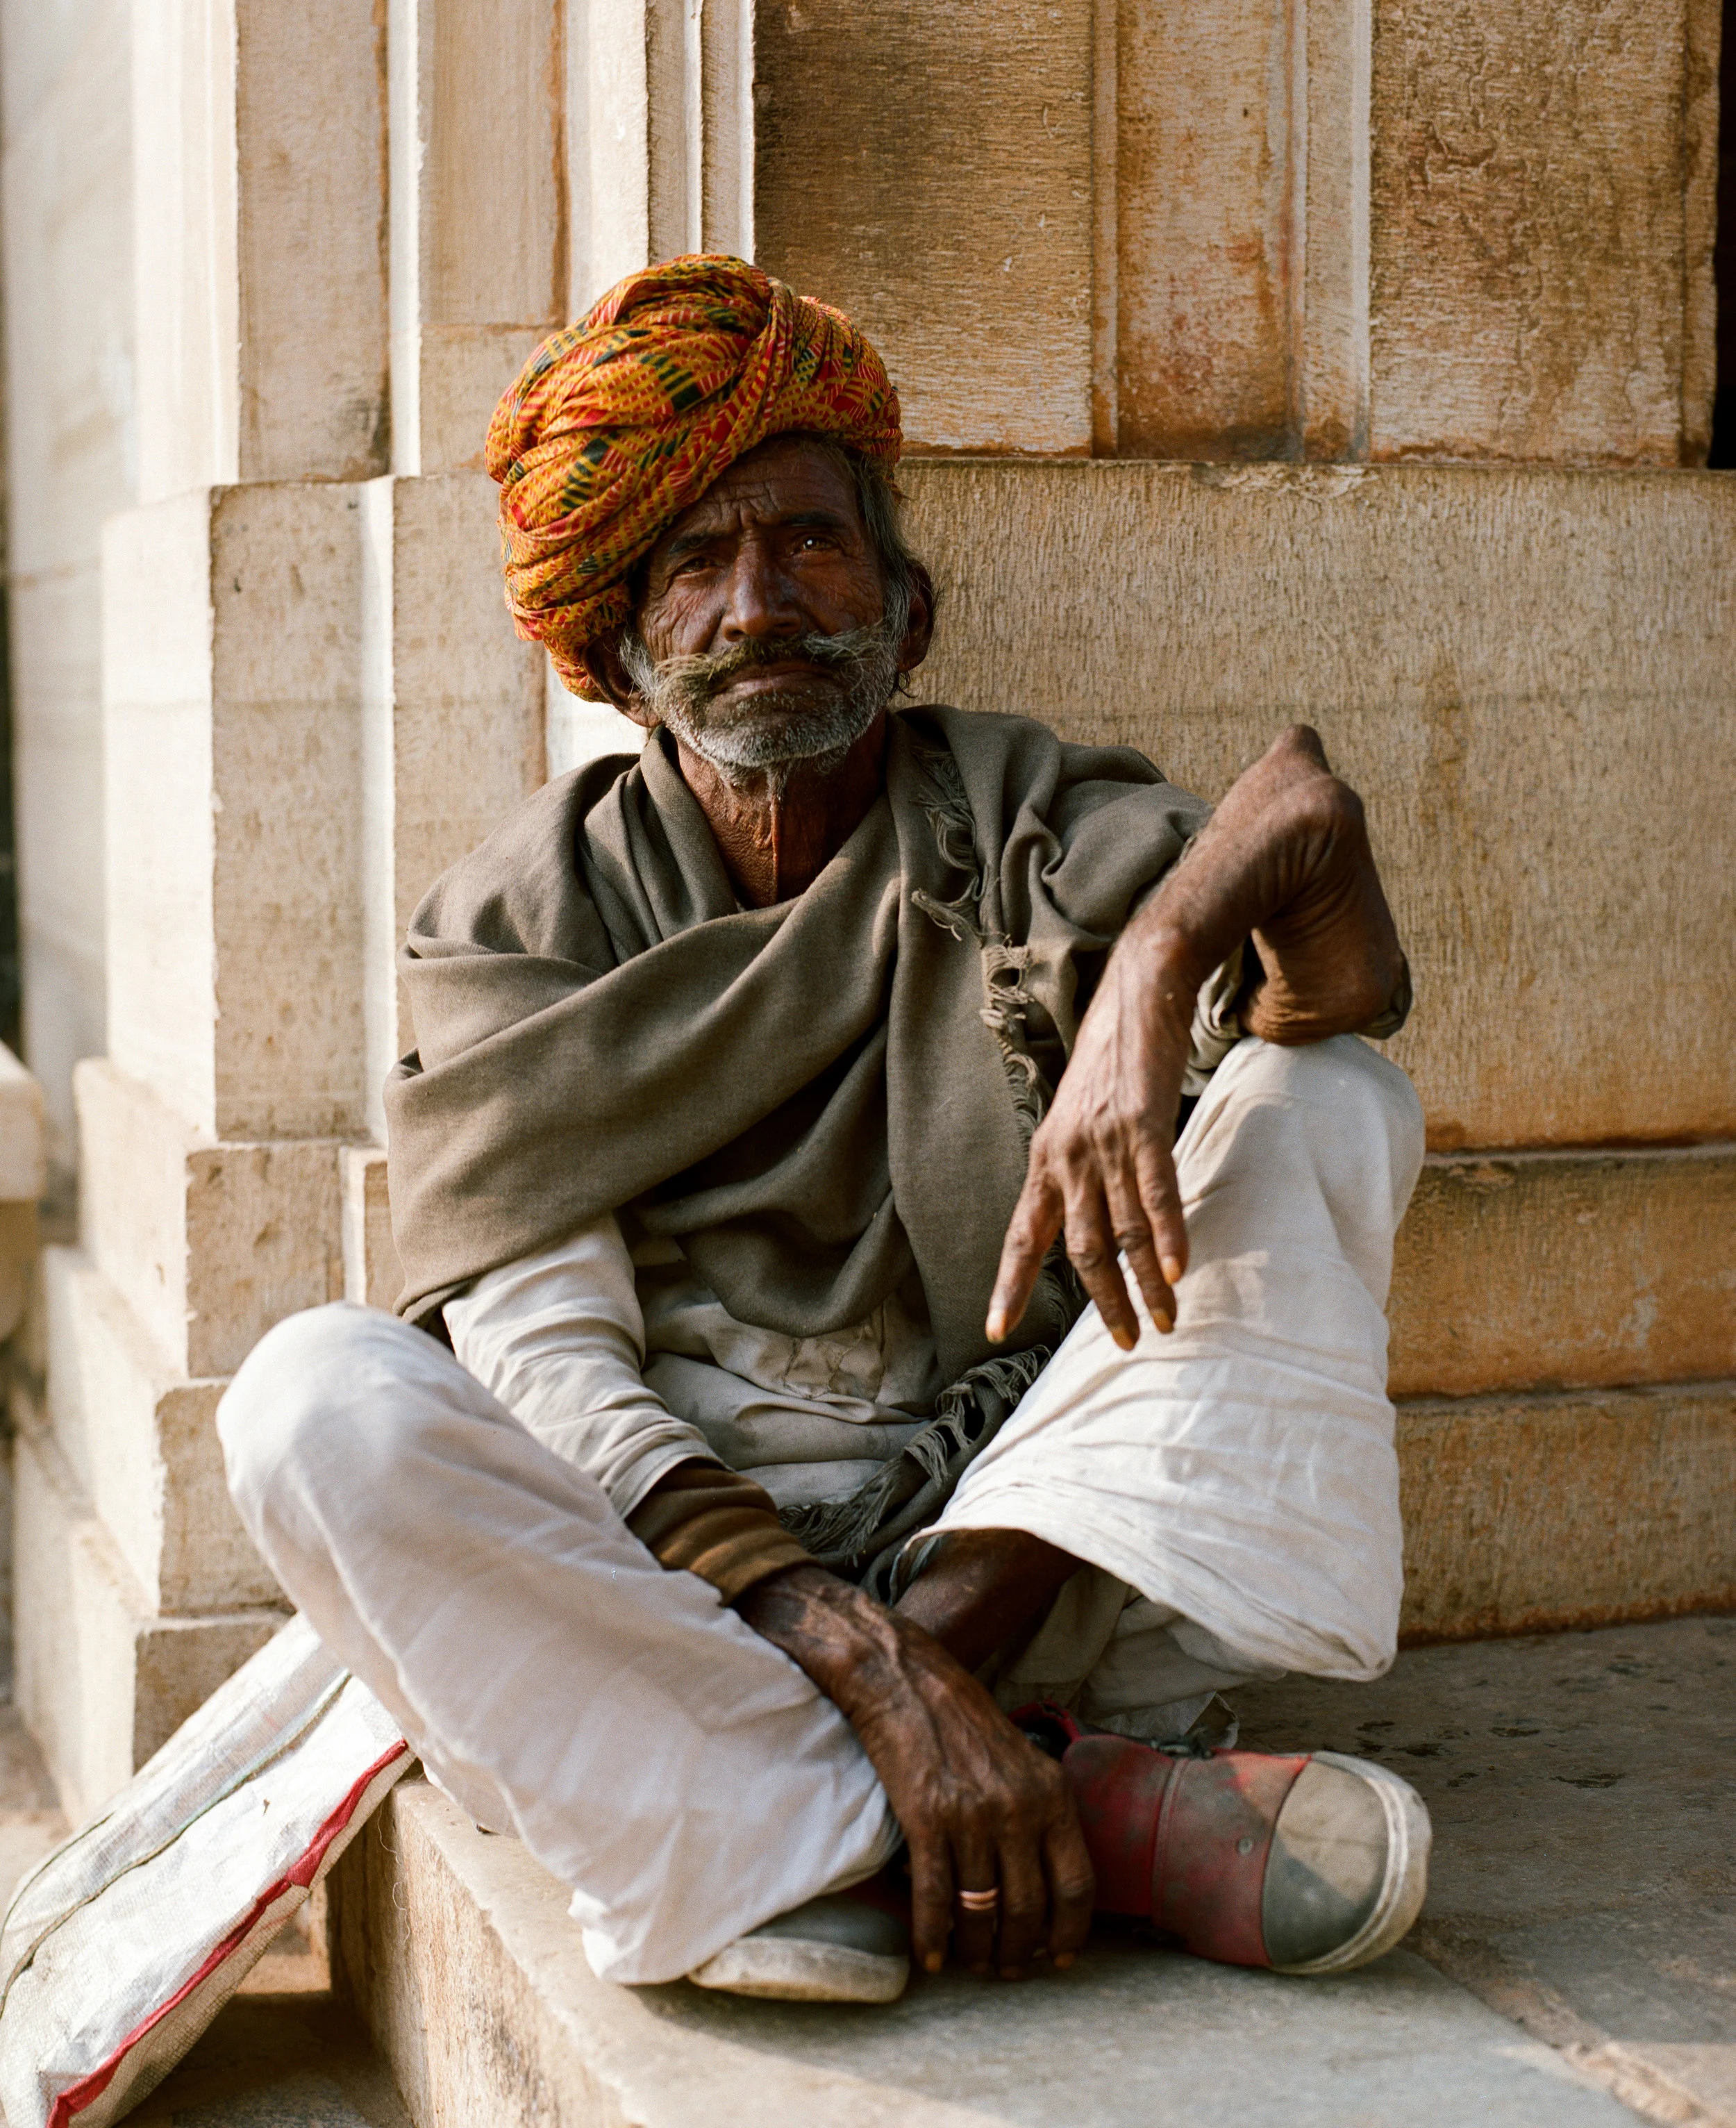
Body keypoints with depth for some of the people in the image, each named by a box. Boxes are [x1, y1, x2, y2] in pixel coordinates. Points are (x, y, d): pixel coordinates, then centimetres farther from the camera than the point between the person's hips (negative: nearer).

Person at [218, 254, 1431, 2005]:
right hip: (654, 1579, 0)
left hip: (1025, 1552, 1)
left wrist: (1164, 953, -39)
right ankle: (1090, 1808, -32)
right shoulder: (523, 921, 0)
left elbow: (1357, 984, -15)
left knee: (1327, 1093, -13)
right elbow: (543, 1362, -14)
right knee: (320, 1397, -28)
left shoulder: (1022, 820, 4)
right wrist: (875, 1678, -28)